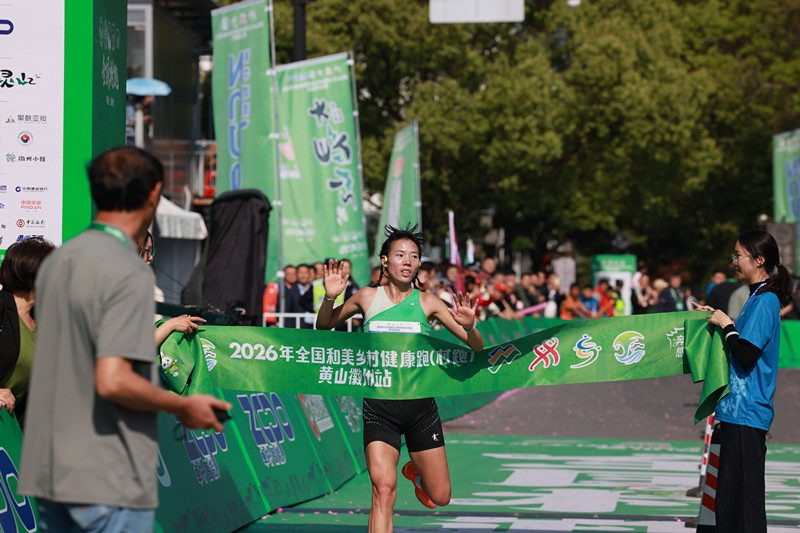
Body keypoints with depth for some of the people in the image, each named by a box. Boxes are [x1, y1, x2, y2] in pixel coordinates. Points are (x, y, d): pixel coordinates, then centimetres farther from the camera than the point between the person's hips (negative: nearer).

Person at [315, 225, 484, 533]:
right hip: (379, 406, -1)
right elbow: (324, 326, 16)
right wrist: (330, 297, -5)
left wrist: (469, 326, -23)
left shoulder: (427, 302, -1)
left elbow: (477, 347, -1)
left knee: (440, 497, 9)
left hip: (420, 405, 1)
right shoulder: (367, 298, 1)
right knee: (384, 488, -20)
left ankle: (415, 472, 43)